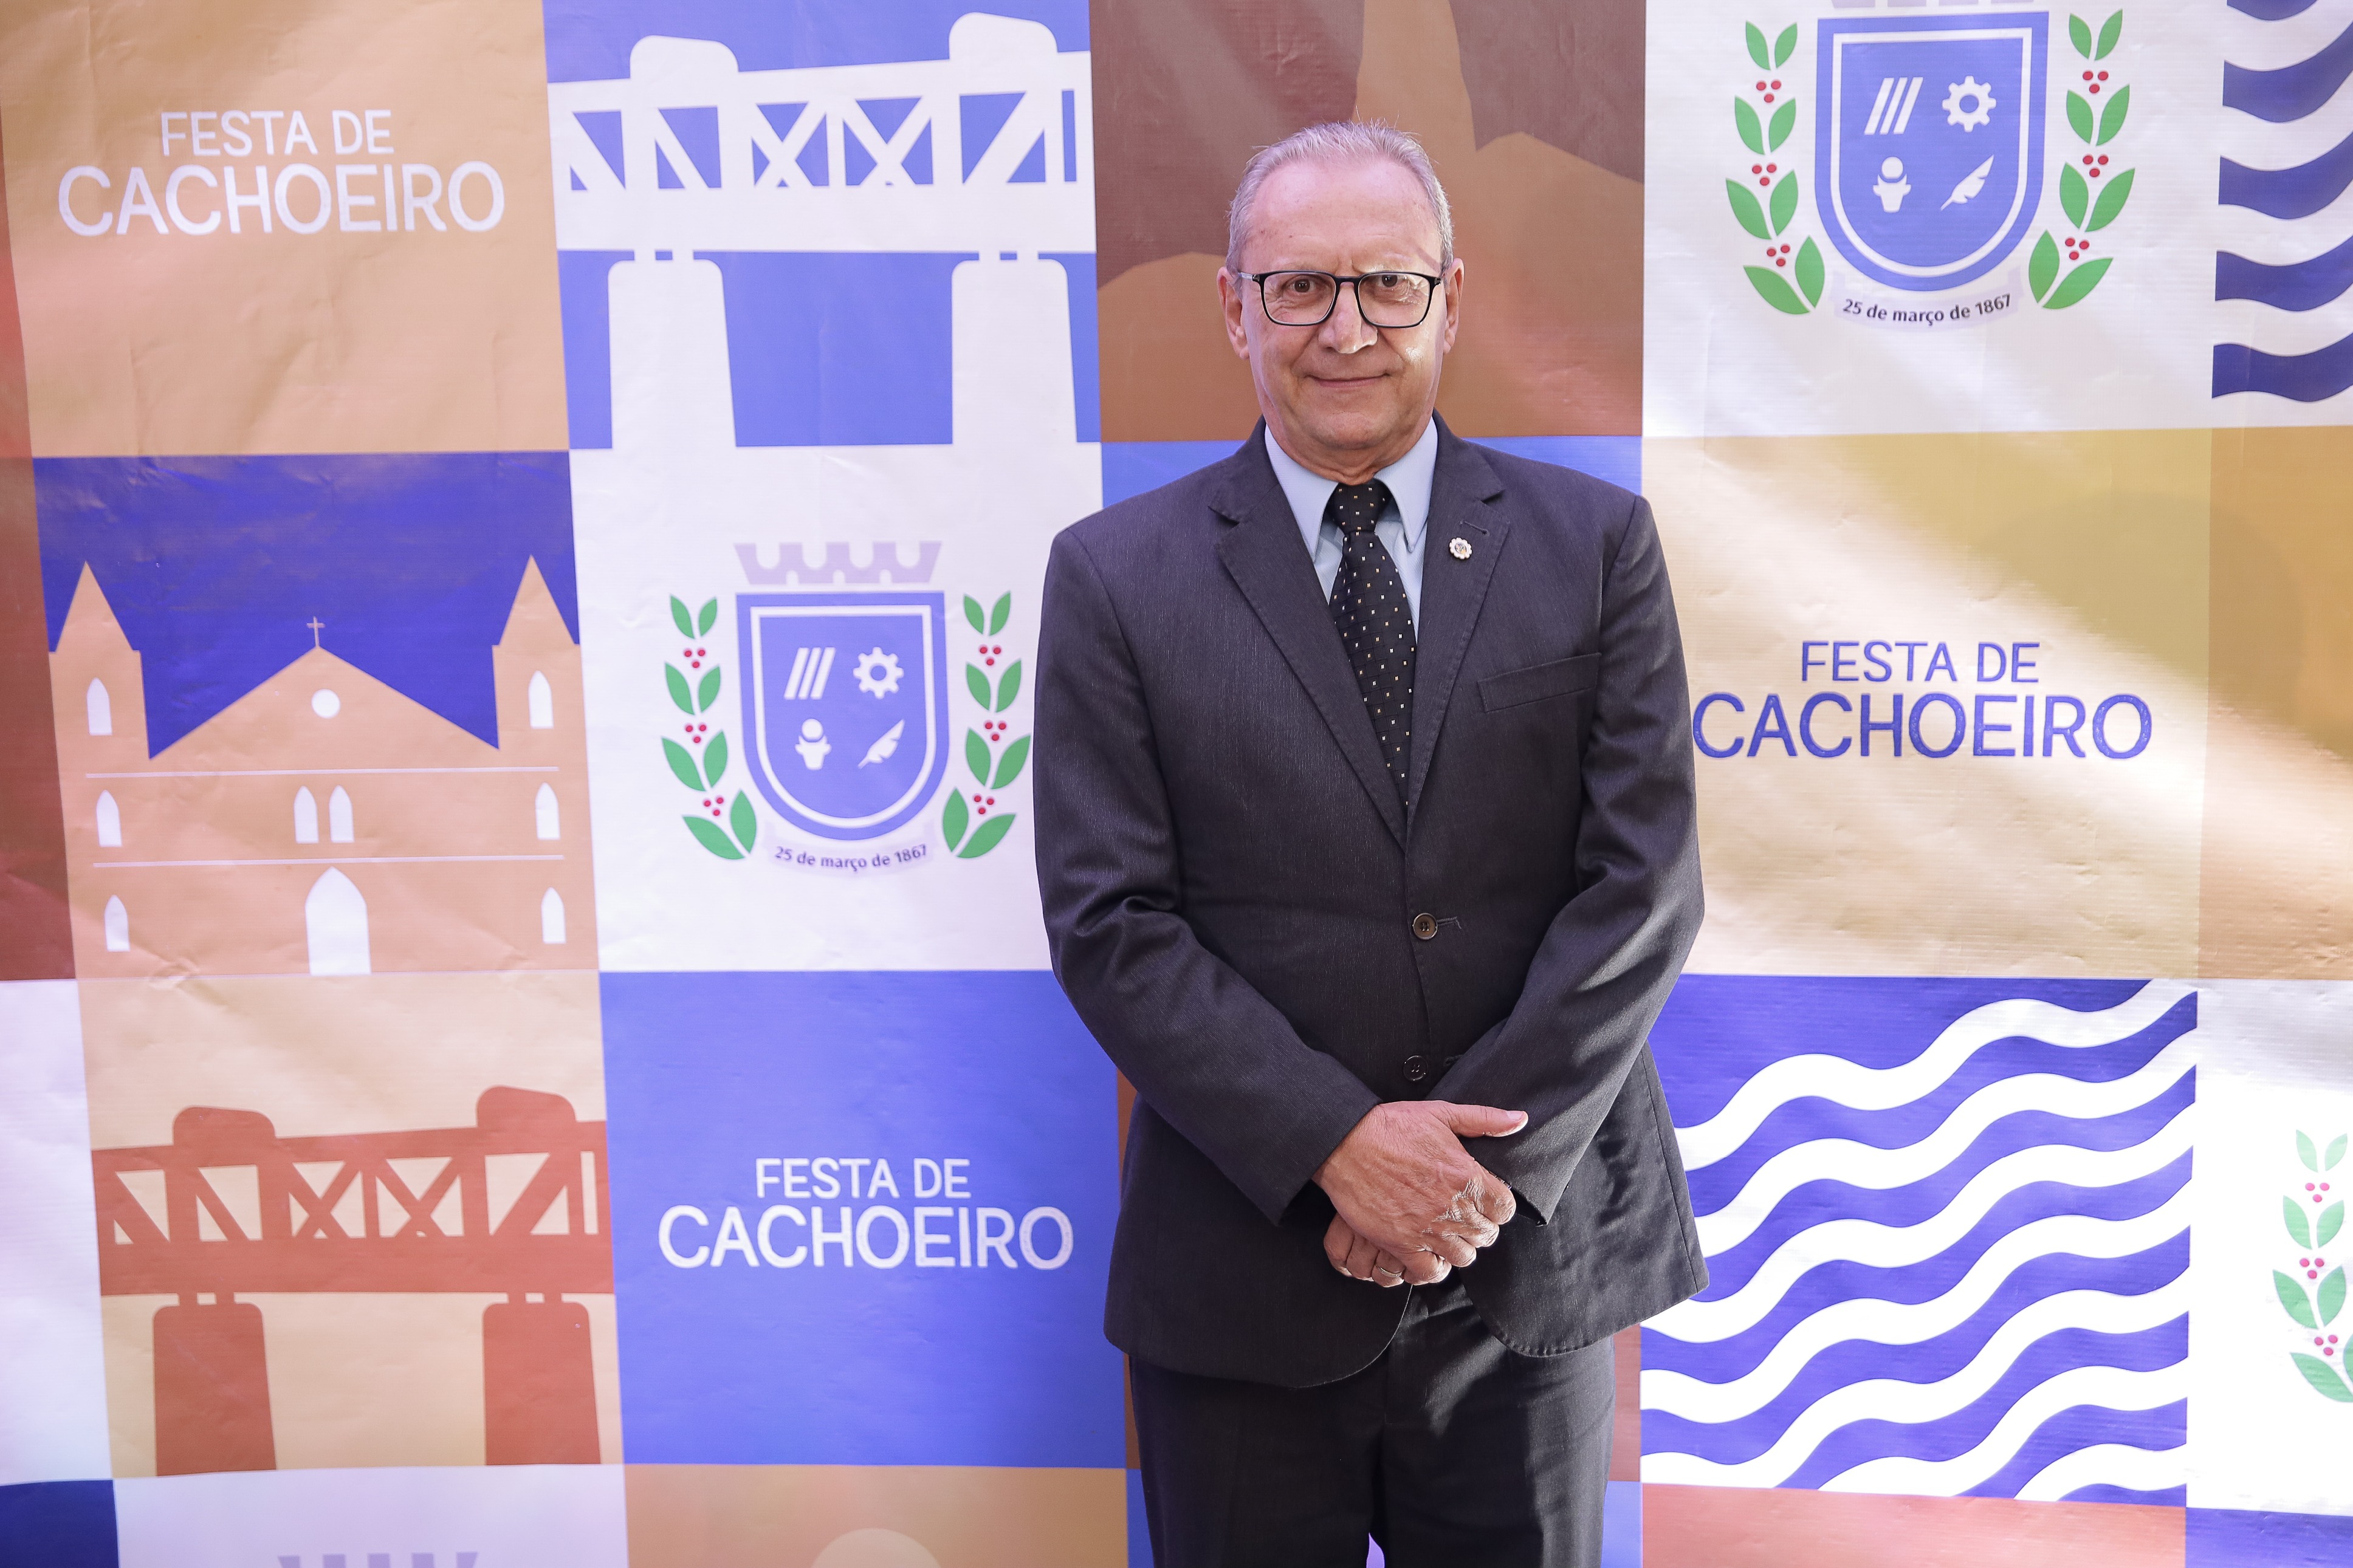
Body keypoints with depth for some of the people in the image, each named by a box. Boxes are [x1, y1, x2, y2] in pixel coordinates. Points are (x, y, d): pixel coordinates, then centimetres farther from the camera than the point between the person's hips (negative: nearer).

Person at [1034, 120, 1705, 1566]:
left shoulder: (1596, 545, 1)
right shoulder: (1116, 575, -2)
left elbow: (1645, 880, -4)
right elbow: (1109, 922, -7)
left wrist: (1491, 1157, -13)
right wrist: (1336, 1146, -16)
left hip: (1532, 1254, 1)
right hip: (1244, 1280, -1)